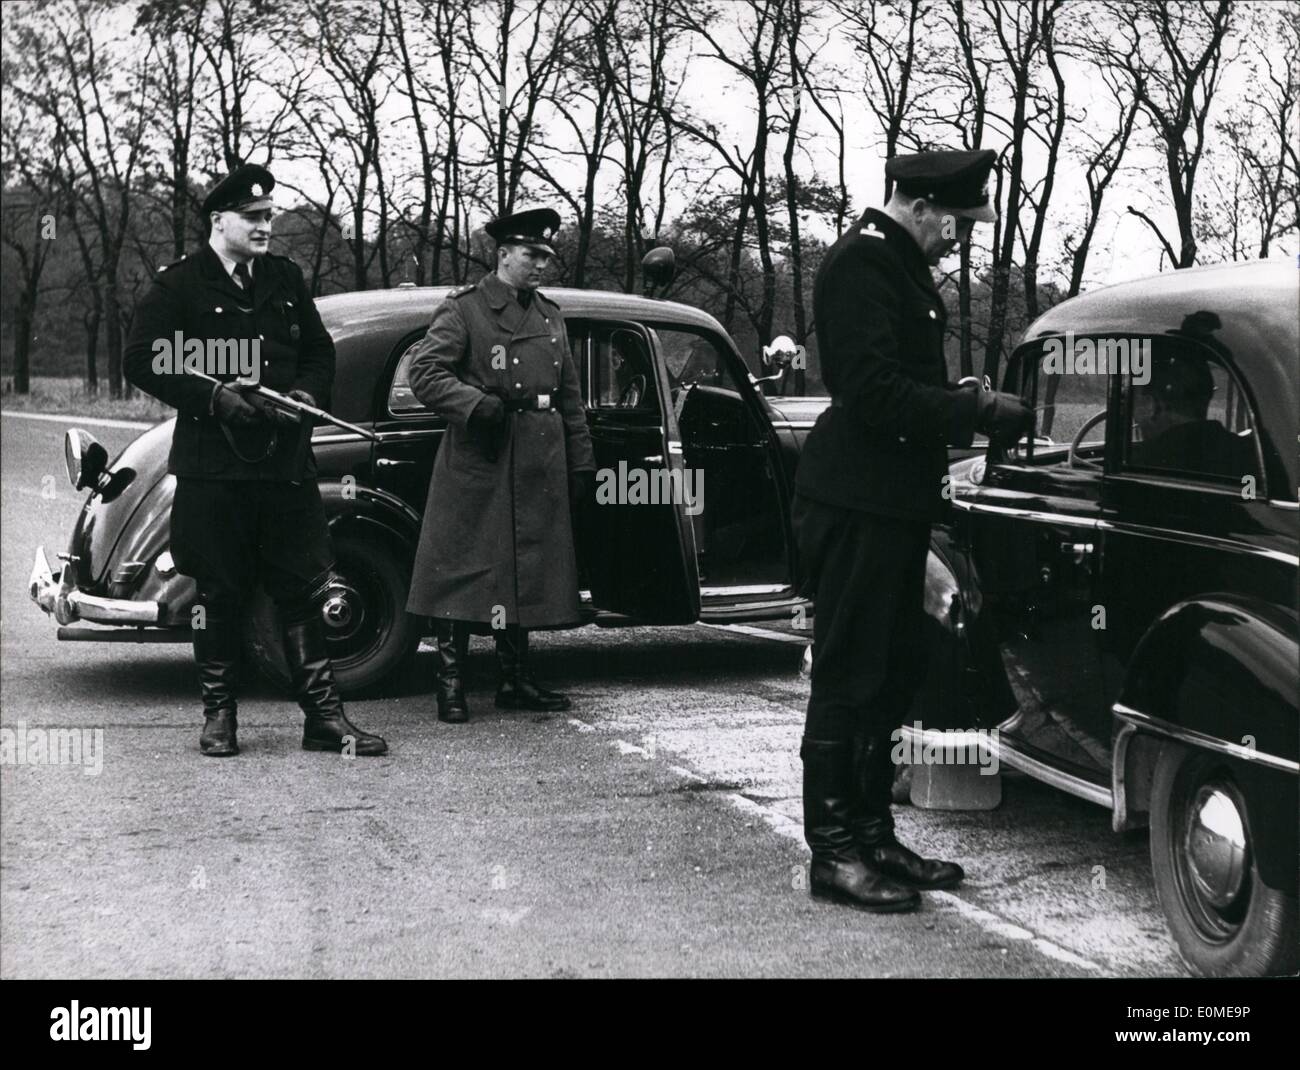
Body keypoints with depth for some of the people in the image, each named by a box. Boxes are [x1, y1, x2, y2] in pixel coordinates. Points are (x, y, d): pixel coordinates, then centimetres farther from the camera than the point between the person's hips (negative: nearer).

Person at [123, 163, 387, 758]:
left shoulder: (286, 280, 14)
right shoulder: (180, 284, -1)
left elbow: (319, 352, 22)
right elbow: (140, 362, -6)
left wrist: (306, 393, 1)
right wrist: (212, 398, -15)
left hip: (286, 459, 4)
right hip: (212, 467, -4)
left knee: (304, 589, 3)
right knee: (218, 593, 4)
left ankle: (324, 718, 6)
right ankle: (219, 715, 16)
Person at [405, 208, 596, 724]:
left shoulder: (550, 315, 17)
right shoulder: (463, 308, -2)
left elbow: (570, 396, 19)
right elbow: (424, 373, -10)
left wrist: (582, 463, 14)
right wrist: (479, 405, -22)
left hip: (539, 468, 6)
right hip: (477, 466, -6)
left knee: (528, 574, 10)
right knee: (463, 570, -3)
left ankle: (516, 681, 19)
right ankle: (451, 684, 4)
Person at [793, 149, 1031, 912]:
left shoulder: (903, 266, 17)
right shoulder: (860, 264, -14)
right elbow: (874, 392, -22)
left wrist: (963, 401, 8)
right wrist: (975, 409, -17)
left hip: (893, 504, 10)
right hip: (856, 504, -10)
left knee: (893, 675, 14)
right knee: (848, 678, -4)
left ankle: (874, 834, 24)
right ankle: (833, 854, 3)